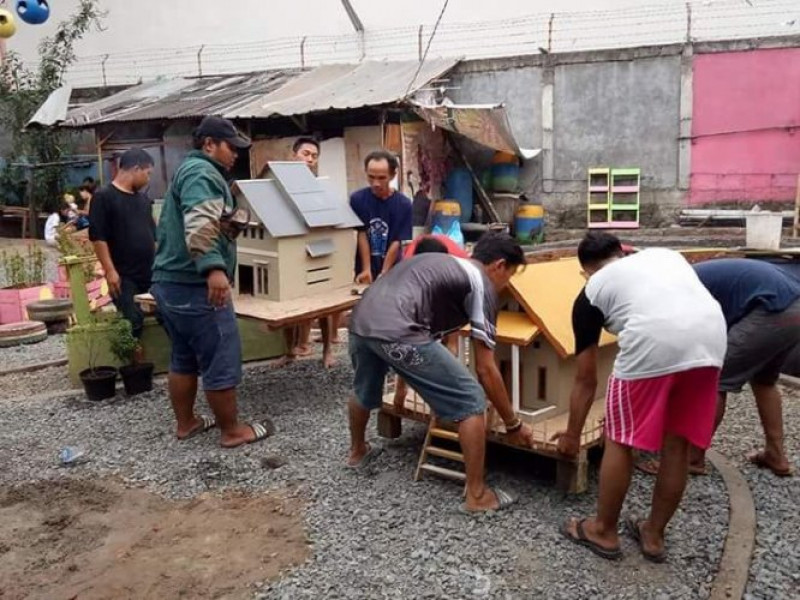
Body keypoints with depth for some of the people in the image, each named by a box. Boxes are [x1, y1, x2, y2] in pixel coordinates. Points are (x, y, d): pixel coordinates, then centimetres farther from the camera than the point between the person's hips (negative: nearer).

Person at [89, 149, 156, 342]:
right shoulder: (104, 197, -5)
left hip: (150, 274, 7)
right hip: (124, 276, -7)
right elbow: (97, 237, -11)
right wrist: (110, 270, -17)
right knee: (132, 324, -12)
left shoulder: (143, 199, 16)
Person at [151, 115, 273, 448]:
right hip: (194, 285, -11)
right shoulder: (201, 172, -12)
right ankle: (232, 431, 7)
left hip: (170, 281, 11)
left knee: (184, 356, 18)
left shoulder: (188, 169, 23)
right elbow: (200, 225, -29)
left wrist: (230, 225, 16)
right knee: (222, 360, -2)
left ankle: (185, 423, 28)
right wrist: (214, 268, -40)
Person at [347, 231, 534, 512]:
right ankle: (477, 495, 12)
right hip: (396, 333, -9)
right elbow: (486, 369, 6)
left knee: (365, 393, 37)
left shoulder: (441, 263, 32)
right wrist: (513, 424, 16)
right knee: (471, 402, 4)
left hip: (360, 322, 9)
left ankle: (357, 452, 62)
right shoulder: (482, 286, 8)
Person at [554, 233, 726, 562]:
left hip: (654, 342, -5)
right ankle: (653, 535, 35)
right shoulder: (664, 254, 34)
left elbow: (586, 380, 25)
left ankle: (603, 531, 31)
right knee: (677, 444, 19)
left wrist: (572, 434, 36)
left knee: (619, 441, 16)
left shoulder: (591, 293, 22)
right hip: (712, 337, 5)